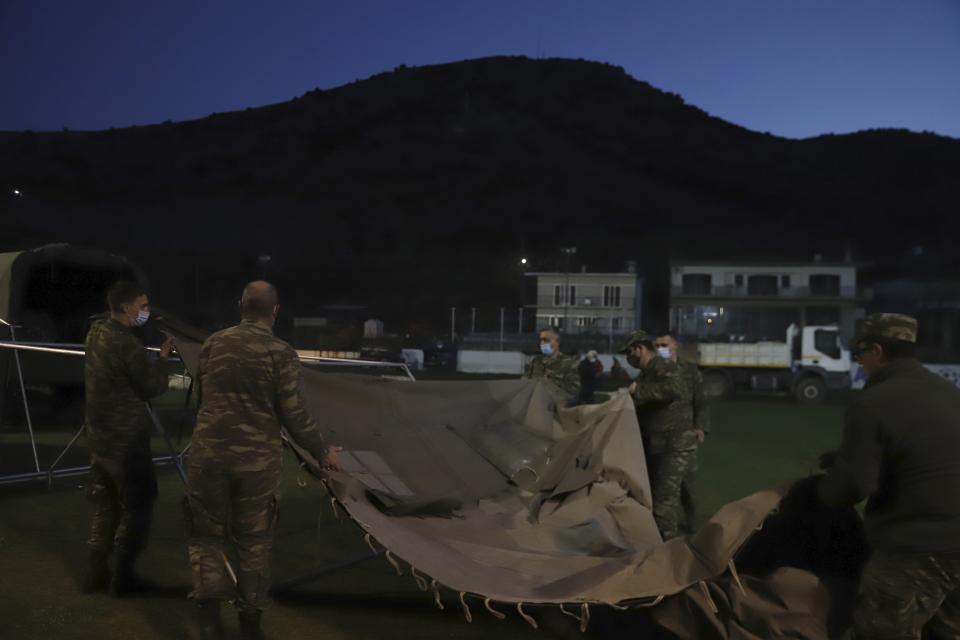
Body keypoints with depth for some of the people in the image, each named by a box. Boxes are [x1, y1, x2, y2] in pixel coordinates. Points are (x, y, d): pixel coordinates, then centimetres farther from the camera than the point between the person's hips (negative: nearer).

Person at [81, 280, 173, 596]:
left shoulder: (97, 333, 6)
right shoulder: (127, 343, -21)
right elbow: (152, 387, -13)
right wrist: (163, 358, -1)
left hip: (100, 434, 8)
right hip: (126, 439, -8)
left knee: (106, 503, 17)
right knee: (137, 505, 4)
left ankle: (96, 572, 23)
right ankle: (123, 576, 10)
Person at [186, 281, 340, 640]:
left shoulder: (213, 344, 2)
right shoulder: (281, 354, -11)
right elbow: (295, 416, -10)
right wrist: (322, 452, 5)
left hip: (210, 454, 2)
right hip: (257, 461, -2)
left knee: (207, 532, 16)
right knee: (252, 542, 13)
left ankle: (209, 611, 6)